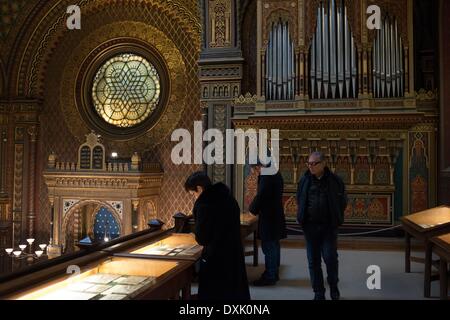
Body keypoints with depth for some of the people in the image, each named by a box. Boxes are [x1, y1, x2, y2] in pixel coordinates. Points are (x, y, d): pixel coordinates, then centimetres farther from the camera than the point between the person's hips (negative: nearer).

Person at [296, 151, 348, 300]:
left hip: (329, 226, -2)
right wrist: (303, 217, 10)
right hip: (310, 226, 2)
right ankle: (318, 292, 20)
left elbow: (342, 201, 7)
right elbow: (299, 200, 14)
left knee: (330, 258, -3)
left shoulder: (334, 180, -5)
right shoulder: (304, 180, 0)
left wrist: (336, 218, 6)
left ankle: (333, 286, 25)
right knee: (313, 260, 6)